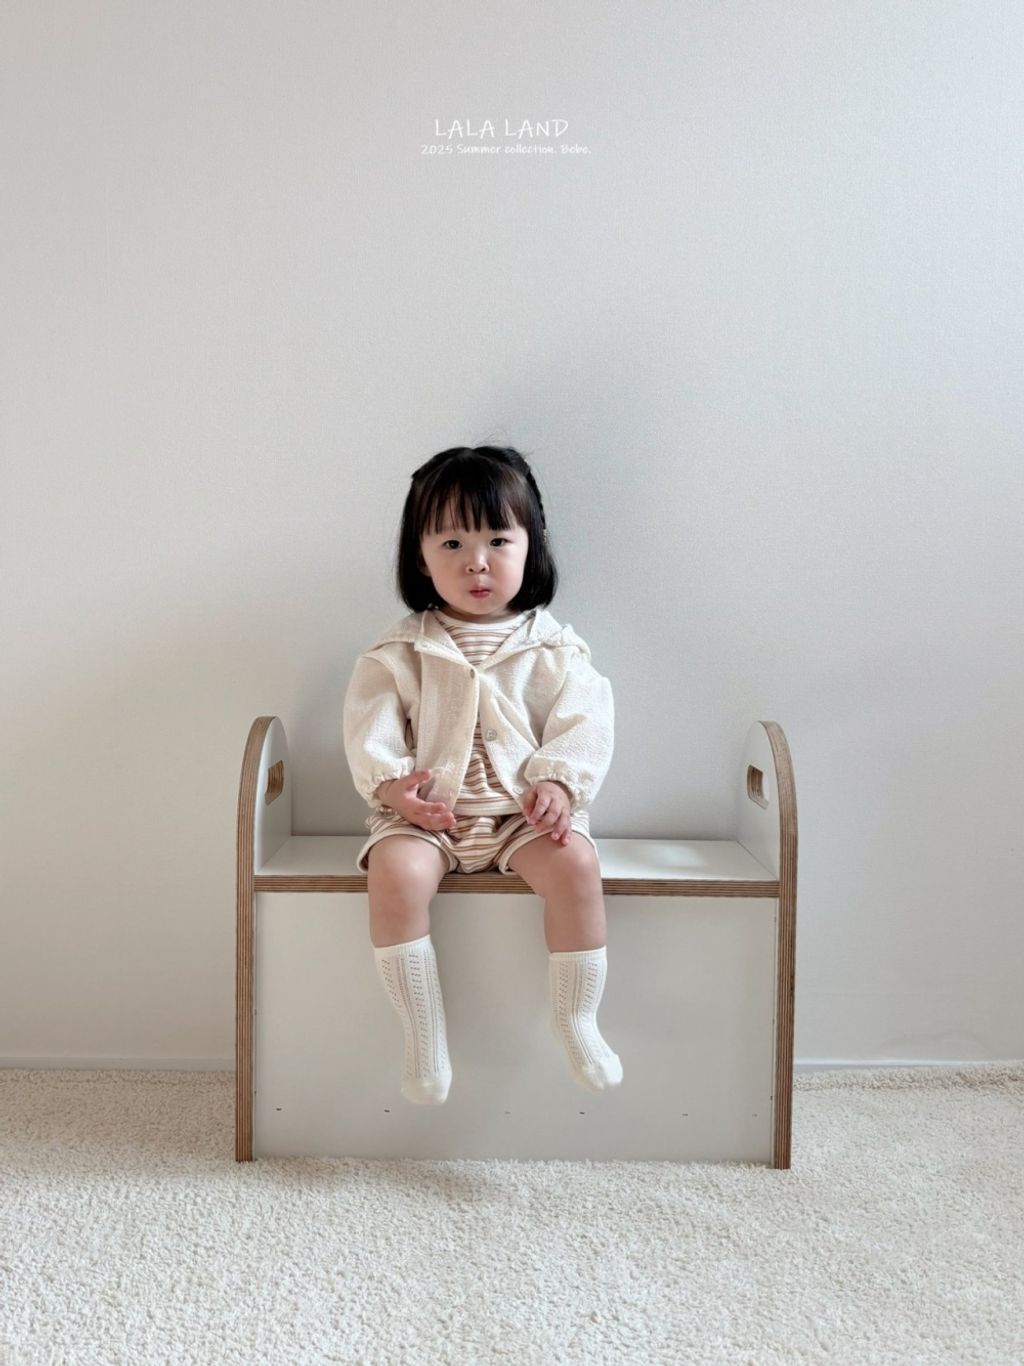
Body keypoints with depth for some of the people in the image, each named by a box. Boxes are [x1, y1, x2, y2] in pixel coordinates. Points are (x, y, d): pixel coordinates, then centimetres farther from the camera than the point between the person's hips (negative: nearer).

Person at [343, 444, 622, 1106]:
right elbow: (370, 726, 0)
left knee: (577, 866, -28)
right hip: (424, 810, 0)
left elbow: (584, 722, -1)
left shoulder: (553, 649, 4)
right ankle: (425, 1034, -14)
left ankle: (577, 1021, -9)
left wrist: (560, 782, -17)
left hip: (527, 809, 0)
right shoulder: (400, 651, 4)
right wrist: (392, 782, -18)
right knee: (396, 875, -29)